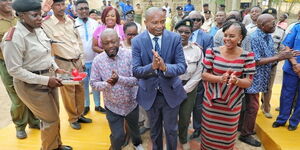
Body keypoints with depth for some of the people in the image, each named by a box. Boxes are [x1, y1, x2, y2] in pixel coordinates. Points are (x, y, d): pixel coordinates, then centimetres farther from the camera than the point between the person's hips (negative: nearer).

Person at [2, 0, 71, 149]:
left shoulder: (38, 30, 1)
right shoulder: (14, 38, -21)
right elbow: (15, 70, -21)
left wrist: (56, 68, 0)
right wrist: (45, 80, -24)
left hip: (48, 78, 7)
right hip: (31, 85, -7)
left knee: (54, 116, 20)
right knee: (51, 119, 5)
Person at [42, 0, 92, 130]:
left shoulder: (71, 21, 5)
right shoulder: (46, 24, -13)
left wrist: (81, 59, 12)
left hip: (77, 62, 5)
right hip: (64, 64, -5)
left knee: (80, 89, 13)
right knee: (68, 92, 5)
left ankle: (80, 115, 30)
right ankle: (72, 119, 24)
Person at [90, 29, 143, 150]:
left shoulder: (129, 55, -18)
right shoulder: (97, 60, -13)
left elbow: (136, 80, -20)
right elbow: (94, 83, -9)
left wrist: (119, 79, -37)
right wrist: (107, 84, -29)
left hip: (131, 103, 1)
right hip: (112, 106, -1)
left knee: (134, 128, 27)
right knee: (117, 136, 10)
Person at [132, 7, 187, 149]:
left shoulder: (175, 38, -11)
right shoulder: (137, 41, -11)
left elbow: (182, 66, -14)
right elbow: (135, 71, -14)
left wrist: (165, 67, -35)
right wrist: (152, 66, -34)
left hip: (171, 92, 0)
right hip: (149, 94, 1)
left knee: (171, 129, 18)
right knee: (154, 129, 23)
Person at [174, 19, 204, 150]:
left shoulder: (197, 50, -5)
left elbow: (198, 74, -3)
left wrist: (184, 89, -8)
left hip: (189, 88, 1)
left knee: (185, 117, 12)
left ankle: (183, 139, 41)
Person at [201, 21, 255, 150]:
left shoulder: (247, 56, -8)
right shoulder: (213, 52, -7)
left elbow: (248, 82, -6)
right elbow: (204, 75, -6)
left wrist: (236, 80, -28)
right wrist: (220, 78, -25)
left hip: (232, 103, 0)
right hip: (211, 101, 0)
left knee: (227, 135, 14)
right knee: (209, 132, 14)